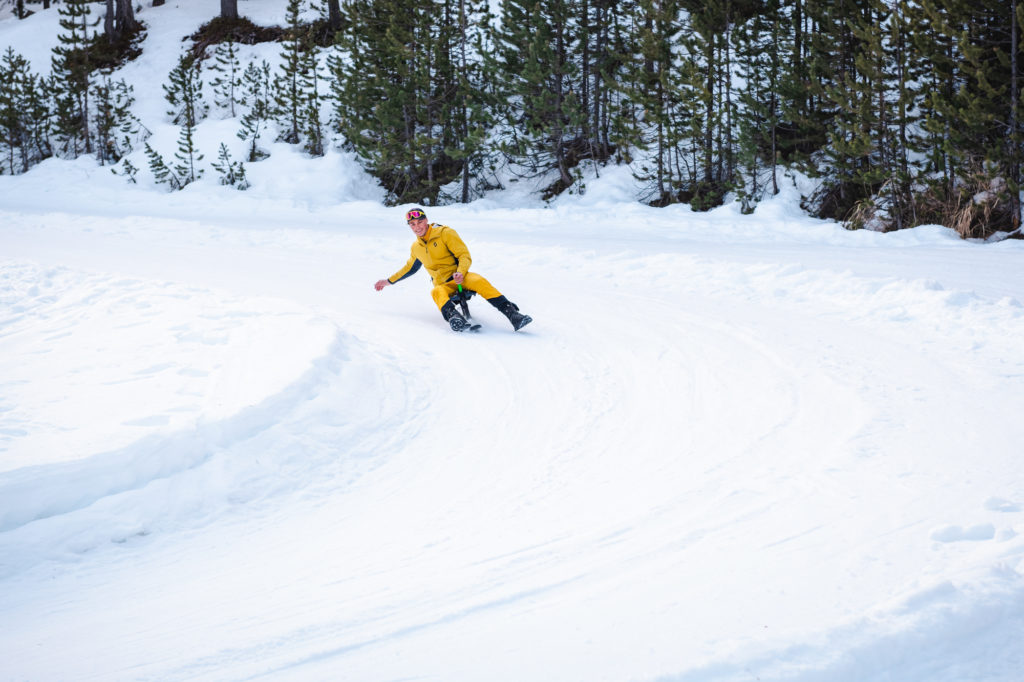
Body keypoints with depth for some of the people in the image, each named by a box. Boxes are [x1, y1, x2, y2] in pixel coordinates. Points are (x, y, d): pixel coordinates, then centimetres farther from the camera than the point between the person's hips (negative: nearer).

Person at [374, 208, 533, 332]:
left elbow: (465, 256, -7)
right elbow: (409, 268, 35)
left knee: (479, 281, -36)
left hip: (460, 277, -3)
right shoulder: (416, 248, 15)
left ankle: (512, 314, -44)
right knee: (437, 292, -36)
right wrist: (389, 281, 36)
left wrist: (460, 272, -27)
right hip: (443, 285, 3)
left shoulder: (445, 233, -1)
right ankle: (455, 318, -65)